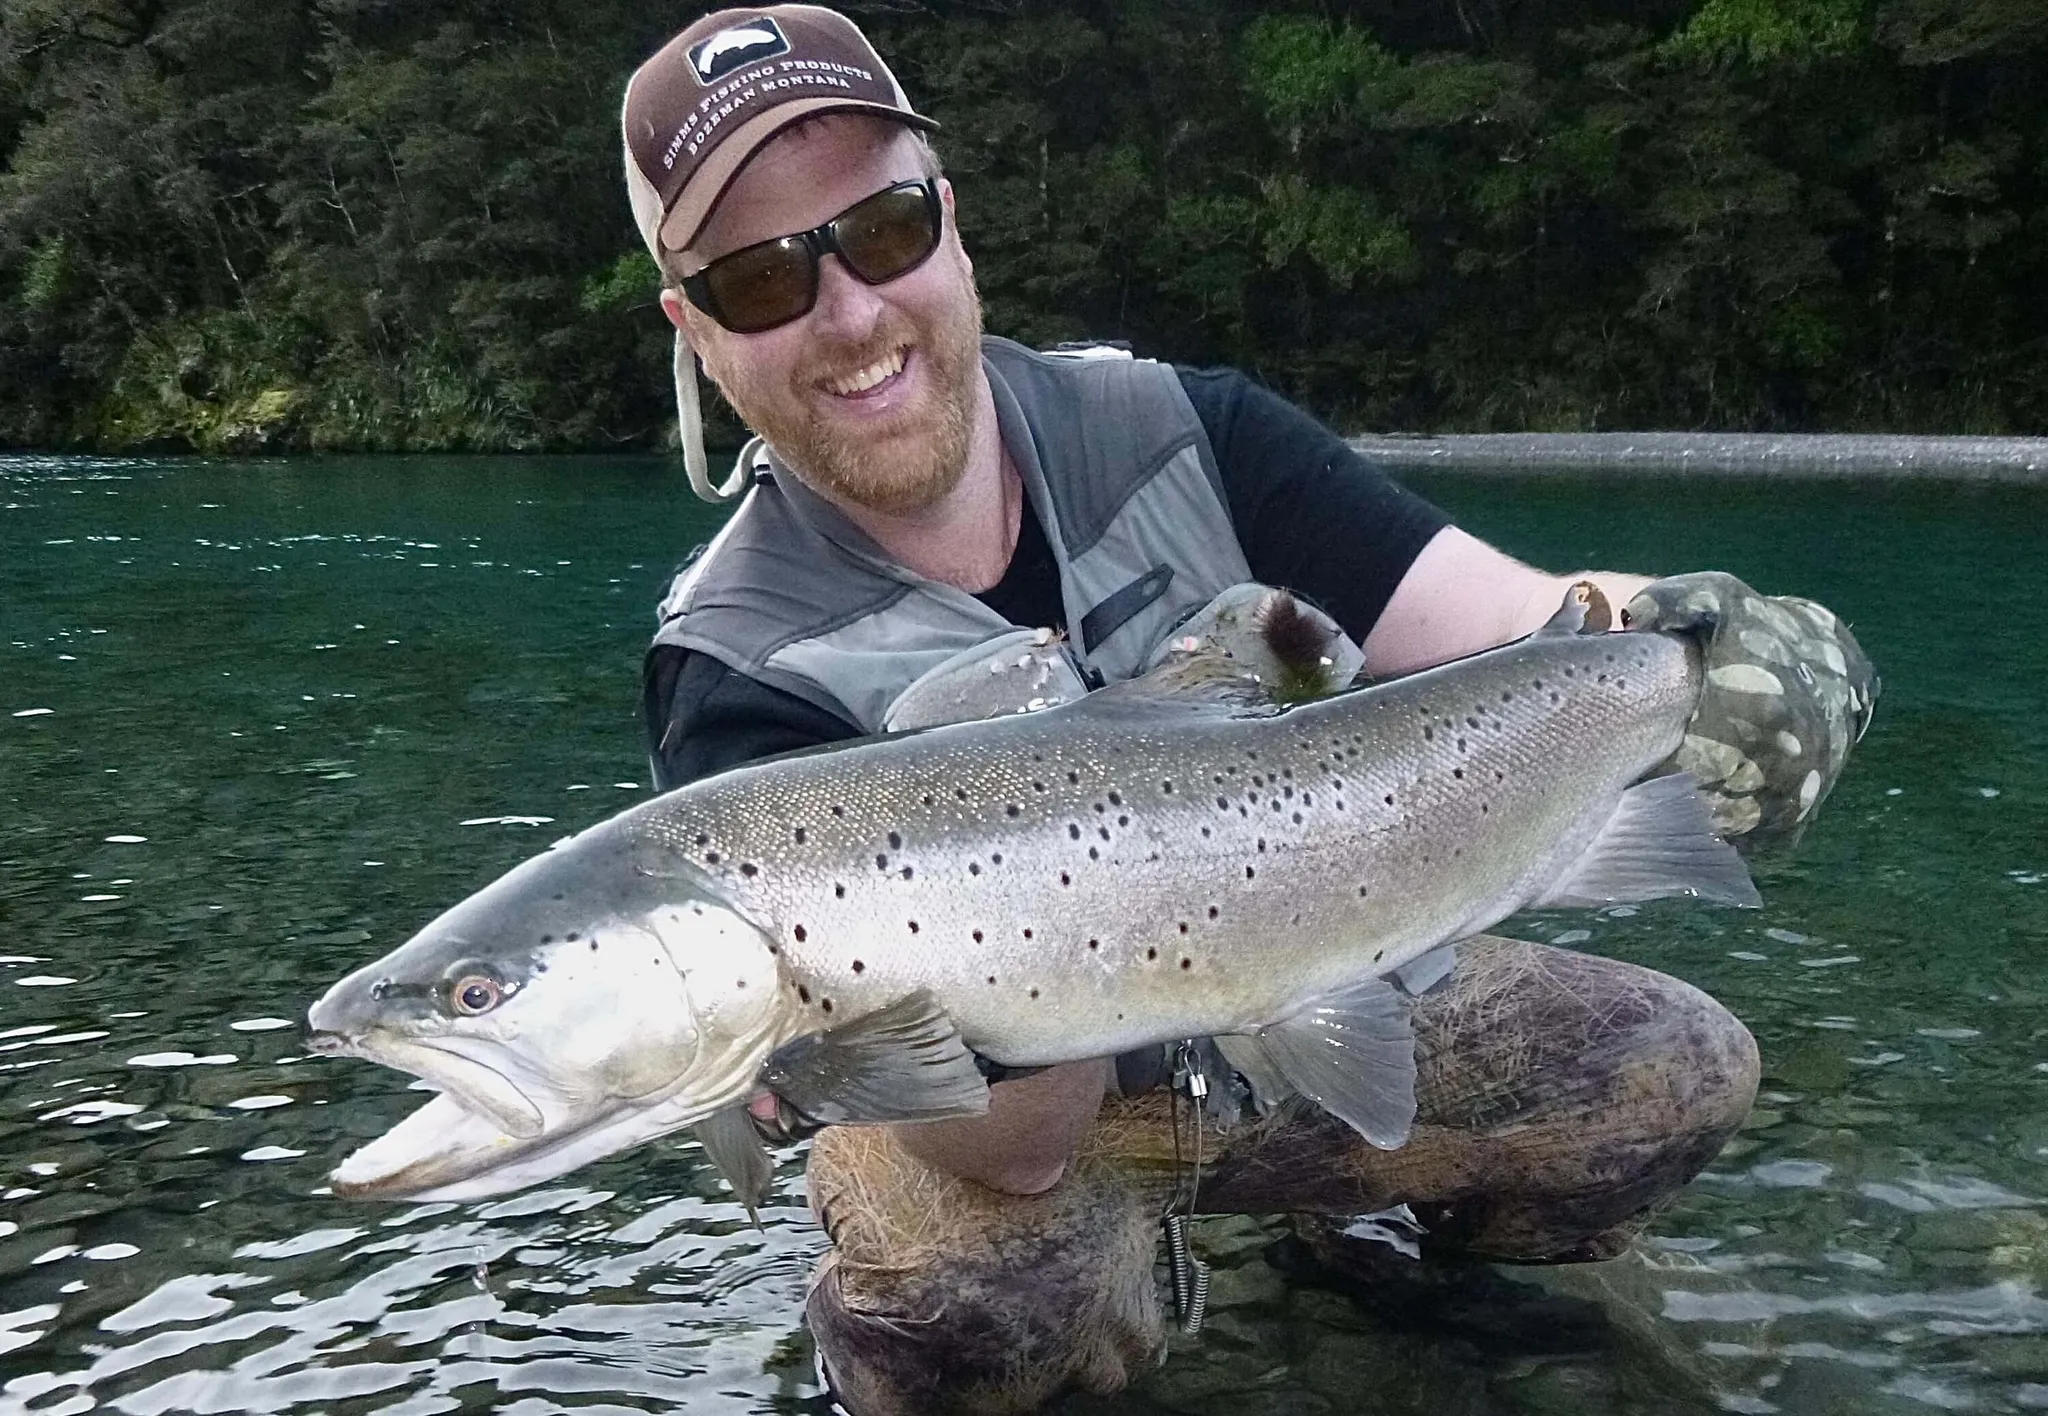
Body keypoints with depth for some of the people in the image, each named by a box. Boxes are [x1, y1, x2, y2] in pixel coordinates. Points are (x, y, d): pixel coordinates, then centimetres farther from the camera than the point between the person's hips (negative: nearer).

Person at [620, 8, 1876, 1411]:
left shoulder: (1176, 432, -13)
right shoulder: (744, 680, -24)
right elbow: (1004, 1148, -28)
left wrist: (1669, 638, -45)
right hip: (1011, 1111, -3)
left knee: (1679, 1066, -9)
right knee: (974, 1302, -35)